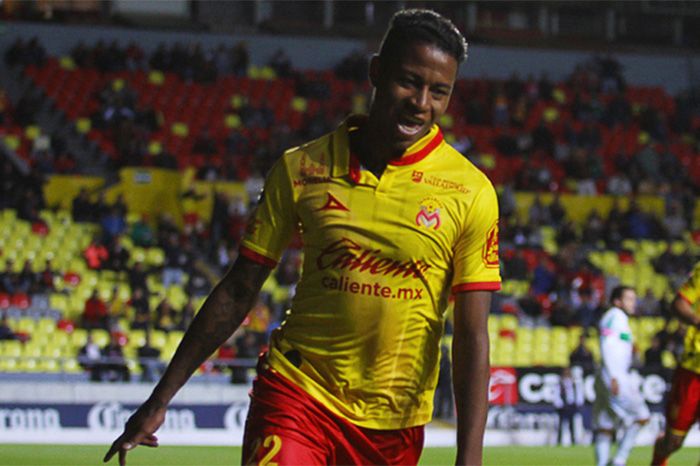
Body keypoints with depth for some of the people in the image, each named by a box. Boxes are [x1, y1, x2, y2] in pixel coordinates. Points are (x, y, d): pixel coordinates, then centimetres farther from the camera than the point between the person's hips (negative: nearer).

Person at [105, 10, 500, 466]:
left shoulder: (470, 192, -4)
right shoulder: (301, 169, 1)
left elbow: (472, 338, -6)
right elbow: (238, 291, 8)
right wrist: (160, 401, 9)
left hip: (393, 425, 0)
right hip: (296, 392, 0)